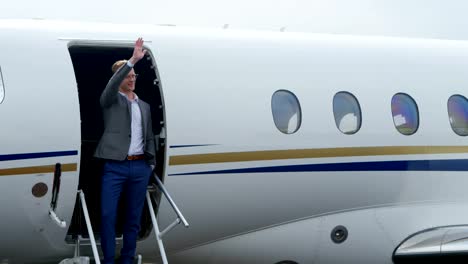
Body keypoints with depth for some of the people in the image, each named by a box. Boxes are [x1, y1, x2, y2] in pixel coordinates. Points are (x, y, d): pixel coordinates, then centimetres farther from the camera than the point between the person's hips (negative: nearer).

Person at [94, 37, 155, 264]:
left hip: (140, 168, 4)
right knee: (107, 215, -7)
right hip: (114, 167, -4)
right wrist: (133, 60, -26)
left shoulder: (144, 106, 19)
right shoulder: (111, 100, 4)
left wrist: (151, 162, 12)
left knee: (134, 218, 7)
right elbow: (112, 85, -19)